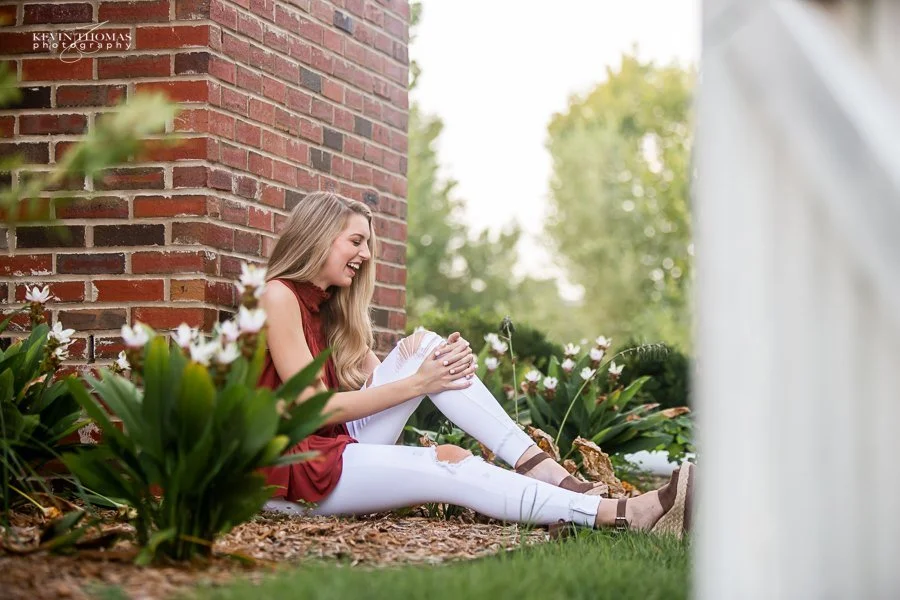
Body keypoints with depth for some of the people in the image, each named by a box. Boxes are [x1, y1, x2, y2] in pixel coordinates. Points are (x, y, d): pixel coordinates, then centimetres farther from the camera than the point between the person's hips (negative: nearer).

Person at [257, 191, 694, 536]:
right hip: (290, 467, -8)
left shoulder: (327, 303, 18)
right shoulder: (279, 296, -9)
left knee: (425, 346, -6)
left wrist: (443, 365, -13)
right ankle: (626, 516, -36)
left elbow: (374, 379, 7)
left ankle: (538, 465, -19)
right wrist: (417, 383, -17)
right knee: (449, 468, -27)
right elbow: (313, 407, -16)